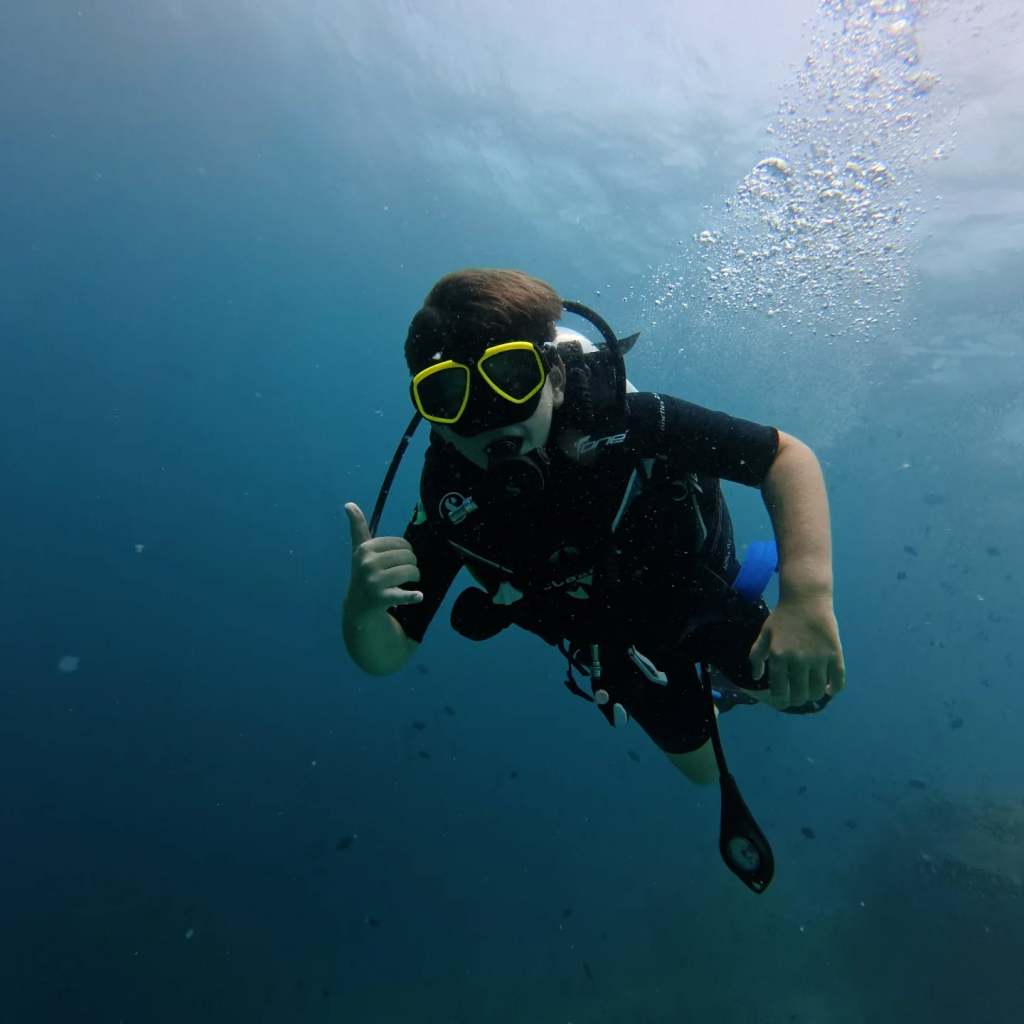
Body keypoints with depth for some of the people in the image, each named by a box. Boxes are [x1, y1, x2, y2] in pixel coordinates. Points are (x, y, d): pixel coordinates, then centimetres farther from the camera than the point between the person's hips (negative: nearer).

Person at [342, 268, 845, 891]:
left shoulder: (616, 418, -36)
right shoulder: (451, 503, -29)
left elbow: (787, 455, -32)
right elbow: (384, 656, -23)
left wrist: (808, 598, -48)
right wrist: (363, 605, -47)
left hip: (698, 592, -1)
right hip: (617, 645, 2)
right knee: (703, 767, 19)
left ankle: (727, 677, 33)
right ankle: (709, 690, 53)